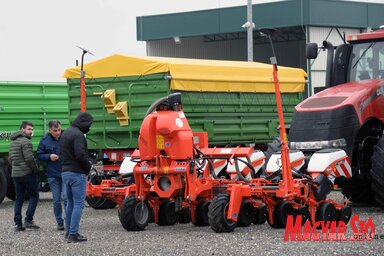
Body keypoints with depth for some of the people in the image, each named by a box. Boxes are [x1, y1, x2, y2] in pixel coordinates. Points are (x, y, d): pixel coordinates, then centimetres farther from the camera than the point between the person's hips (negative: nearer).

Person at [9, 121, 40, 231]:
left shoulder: (13, 142, 16)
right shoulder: (25, 141, -13)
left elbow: (10, 159, 19)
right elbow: (29, 158, -20)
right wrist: (36, 169, -8)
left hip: (15, 174, 8)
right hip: (27, 173, -8)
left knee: (19, 198, 9)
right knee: (34, 196, 3)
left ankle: (18, 223, 6)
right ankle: (28, 220, -5)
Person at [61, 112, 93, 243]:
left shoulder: (66, 133, 14)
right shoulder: (78, 134, -17)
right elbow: (80, 154, -25)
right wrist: (88, 166, -8)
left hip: (65, 172, 9)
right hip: (77, 173, -9)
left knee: (70, 203, 17)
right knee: (78, 204, -6)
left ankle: (69, 231, 21)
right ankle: (73, 234, -10)